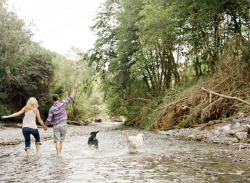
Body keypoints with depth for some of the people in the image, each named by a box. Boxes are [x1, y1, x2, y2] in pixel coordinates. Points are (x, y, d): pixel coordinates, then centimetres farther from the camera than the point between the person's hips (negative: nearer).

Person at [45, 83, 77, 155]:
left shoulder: (51, 109, -10)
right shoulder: (63, 103, -8)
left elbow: (48, 120, -11)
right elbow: (71, 97, -2)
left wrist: (45, 126, 9)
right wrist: (74, 88, 5)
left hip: (56, 126, -2)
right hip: (63, 125, 2)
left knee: (57, 142, -3)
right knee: (61, 141, 14)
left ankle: (58, 154, -11)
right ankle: (59, 153, 22)